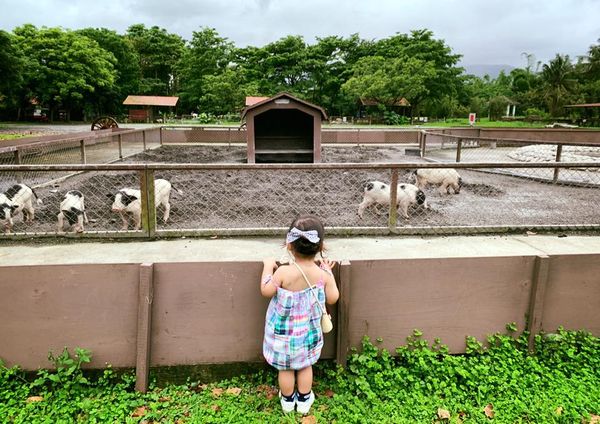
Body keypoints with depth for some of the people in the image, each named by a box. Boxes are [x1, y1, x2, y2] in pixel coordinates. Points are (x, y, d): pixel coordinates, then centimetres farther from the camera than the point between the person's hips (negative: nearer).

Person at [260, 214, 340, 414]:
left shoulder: (283, 273, -28)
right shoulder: (322, 274, -19)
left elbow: (266, 291, -12)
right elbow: (333, 298, -4)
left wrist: (268, 267, -1)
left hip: (284, 333, -2)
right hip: (308, 332, 2)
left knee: (285, 368, 21)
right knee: (305, 366, 25)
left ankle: (287, 400, 41)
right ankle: (304, 400, 41)